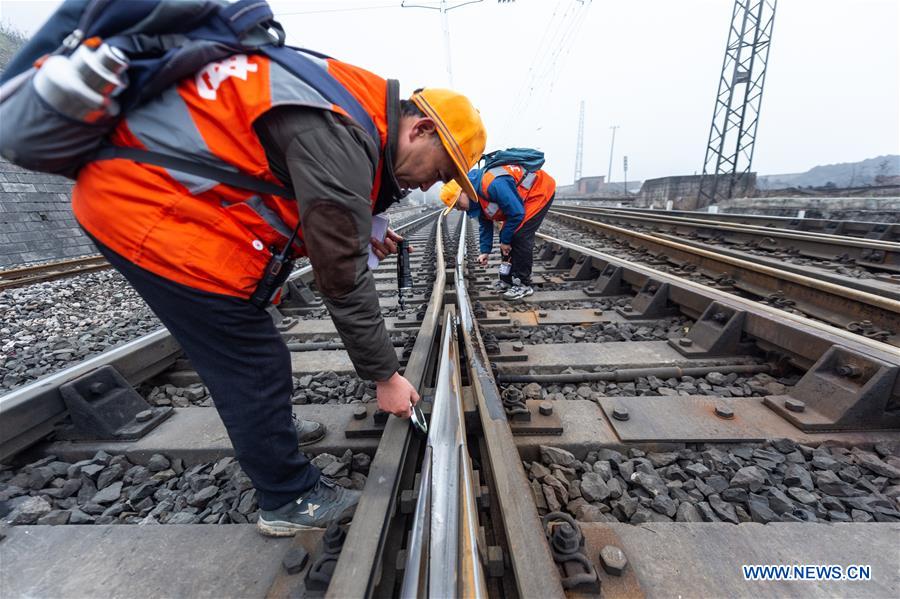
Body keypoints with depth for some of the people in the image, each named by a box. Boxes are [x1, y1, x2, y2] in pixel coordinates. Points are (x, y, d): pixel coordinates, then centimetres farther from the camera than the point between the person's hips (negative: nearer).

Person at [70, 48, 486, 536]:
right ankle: (290, 500, 17)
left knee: (243, 345, 21)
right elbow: (342, 277, -25)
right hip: (149, 210, -10)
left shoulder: (353, 110, 5)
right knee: (254, 363, -4)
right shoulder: (339, 137, -26)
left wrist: (360, 233, 4)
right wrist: (385, 376, -14)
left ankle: (271, 428, 44)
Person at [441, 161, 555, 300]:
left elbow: (517, 213, -29)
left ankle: (523, 284, -6)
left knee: (520, 236, -16)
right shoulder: (476, 198, -3)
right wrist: (485, 251, 0)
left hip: (540, 191, -9)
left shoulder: (491, 184, -34)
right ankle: (506, 280, 14)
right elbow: (485, 225, 8)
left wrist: (505, 241, -17)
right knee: (507, 235, 5)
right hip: (523, 198, 9)